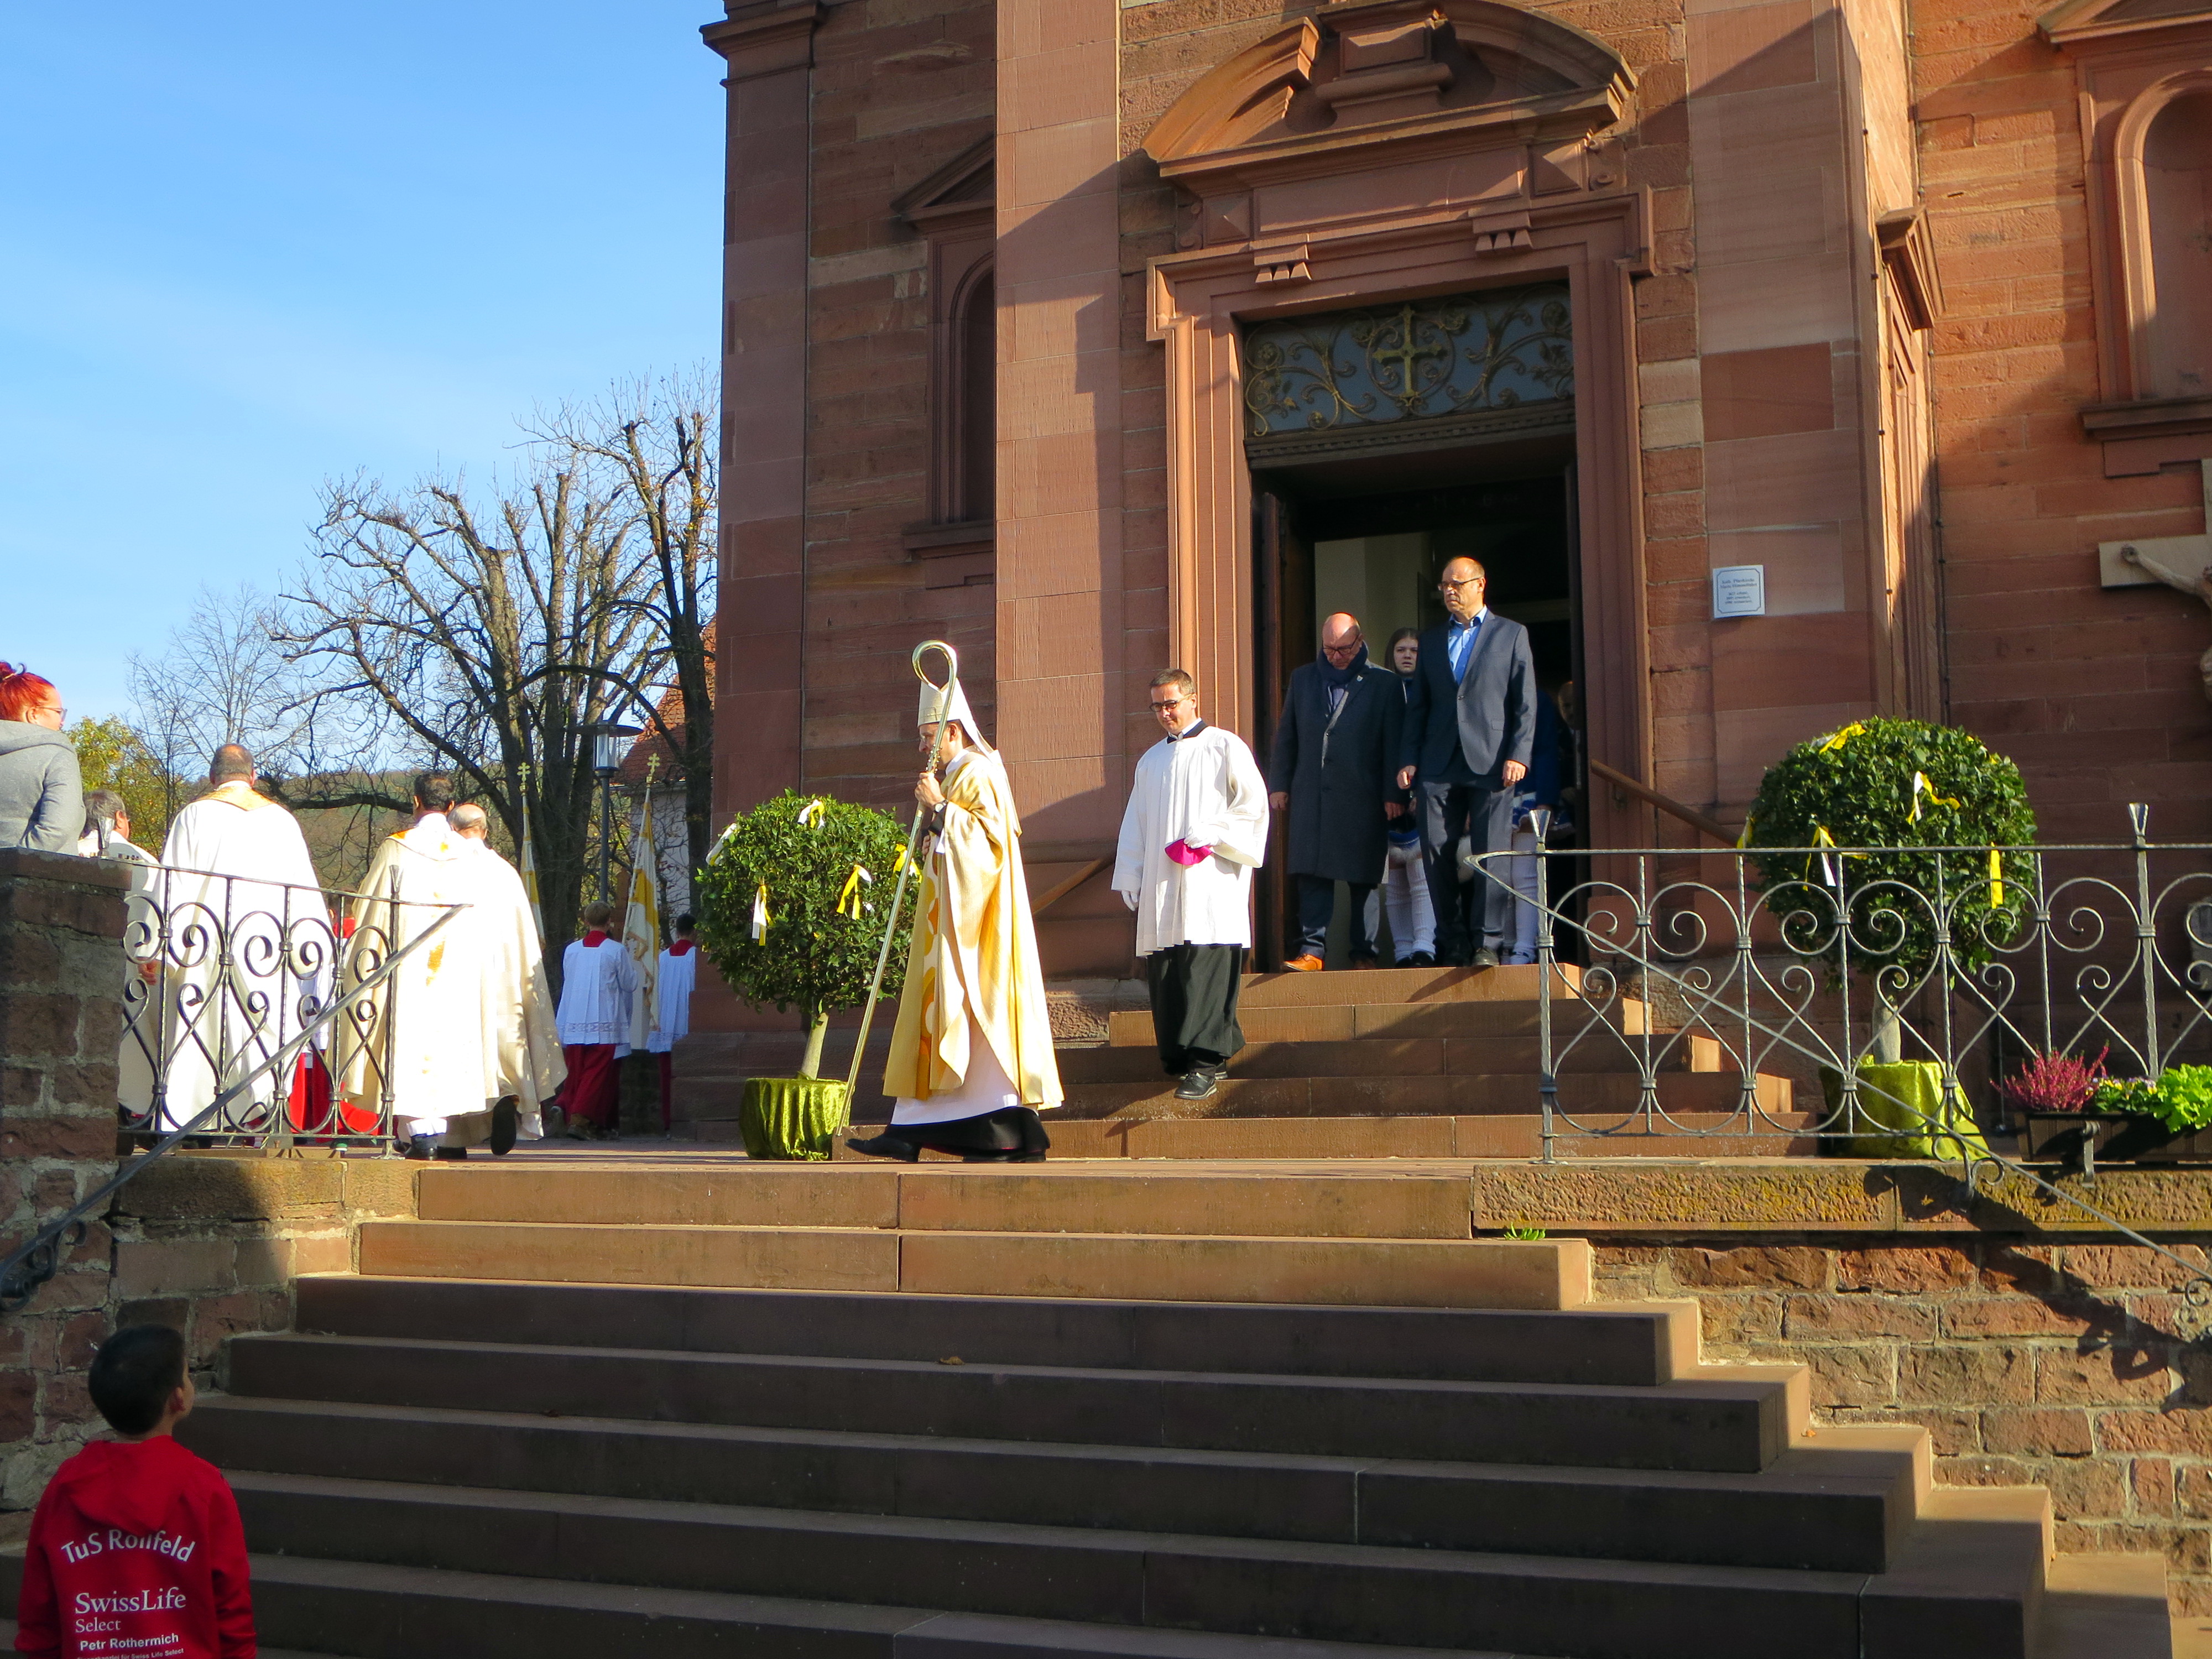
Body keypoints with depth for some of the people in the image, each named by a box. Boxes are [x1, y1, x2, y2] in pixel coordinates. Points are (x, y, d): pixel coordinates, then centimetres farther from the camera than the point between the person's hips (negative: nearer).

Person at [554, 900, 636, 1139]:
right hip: (604, 1024, -4)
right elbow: (630, 984, 3)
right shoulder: (616, 950, -5)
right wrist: (633, 967, 21)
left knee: (576, 1073, 10)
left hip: (574, 1024, 4)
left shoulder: (572, 949, 7)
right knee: (598, 1073, -4)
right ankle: (580, 1119, -14)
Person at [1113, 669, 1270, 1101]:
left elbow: (1253, 805, -3)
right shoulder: (1150, 761, 21)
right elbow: (1135, 824, 21)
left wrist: (1205, 839, -11)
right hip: (1162, 891, 6)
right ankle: (1180, 1058, 8)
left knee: (1205, 973, -13)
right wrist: (1131, 880, 12)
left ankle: (1205, 1063, -14)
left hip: (1211, 884, -6)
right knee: (1164, 977, 1)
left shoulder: (1225, 748, 4)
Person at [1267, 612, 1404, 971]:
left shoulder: (1384, 683, 5)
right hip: (1310, 796, 2)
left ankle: (1364, 953, 7)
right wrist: (1278, 784, 10)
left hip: (1363, 798, -2)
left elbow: (1394, 743, 2)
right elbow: (1286, 735, 16)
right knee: (1312, 874, -4)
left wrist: (1393, 794, -4)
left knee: (1364, 879, 1)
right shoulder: (1303, 678, 15)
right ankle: (1312, 950, -3)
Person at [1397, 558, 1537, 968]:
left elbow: (1525, 703, 3)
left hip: (1490, 762, -3)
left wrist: (1518, 756, -8)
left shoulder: (1511, 634, 9)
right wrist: (1409, 759, 6)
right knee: (1437, 854, -1)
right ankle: (1454, 943, 8)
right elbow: (1417, 705, 17)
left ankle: (1487, 944, -3)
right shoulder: (1431, 641, 19)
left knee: (1492, 856, -7)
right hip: (1439, 765, 3)